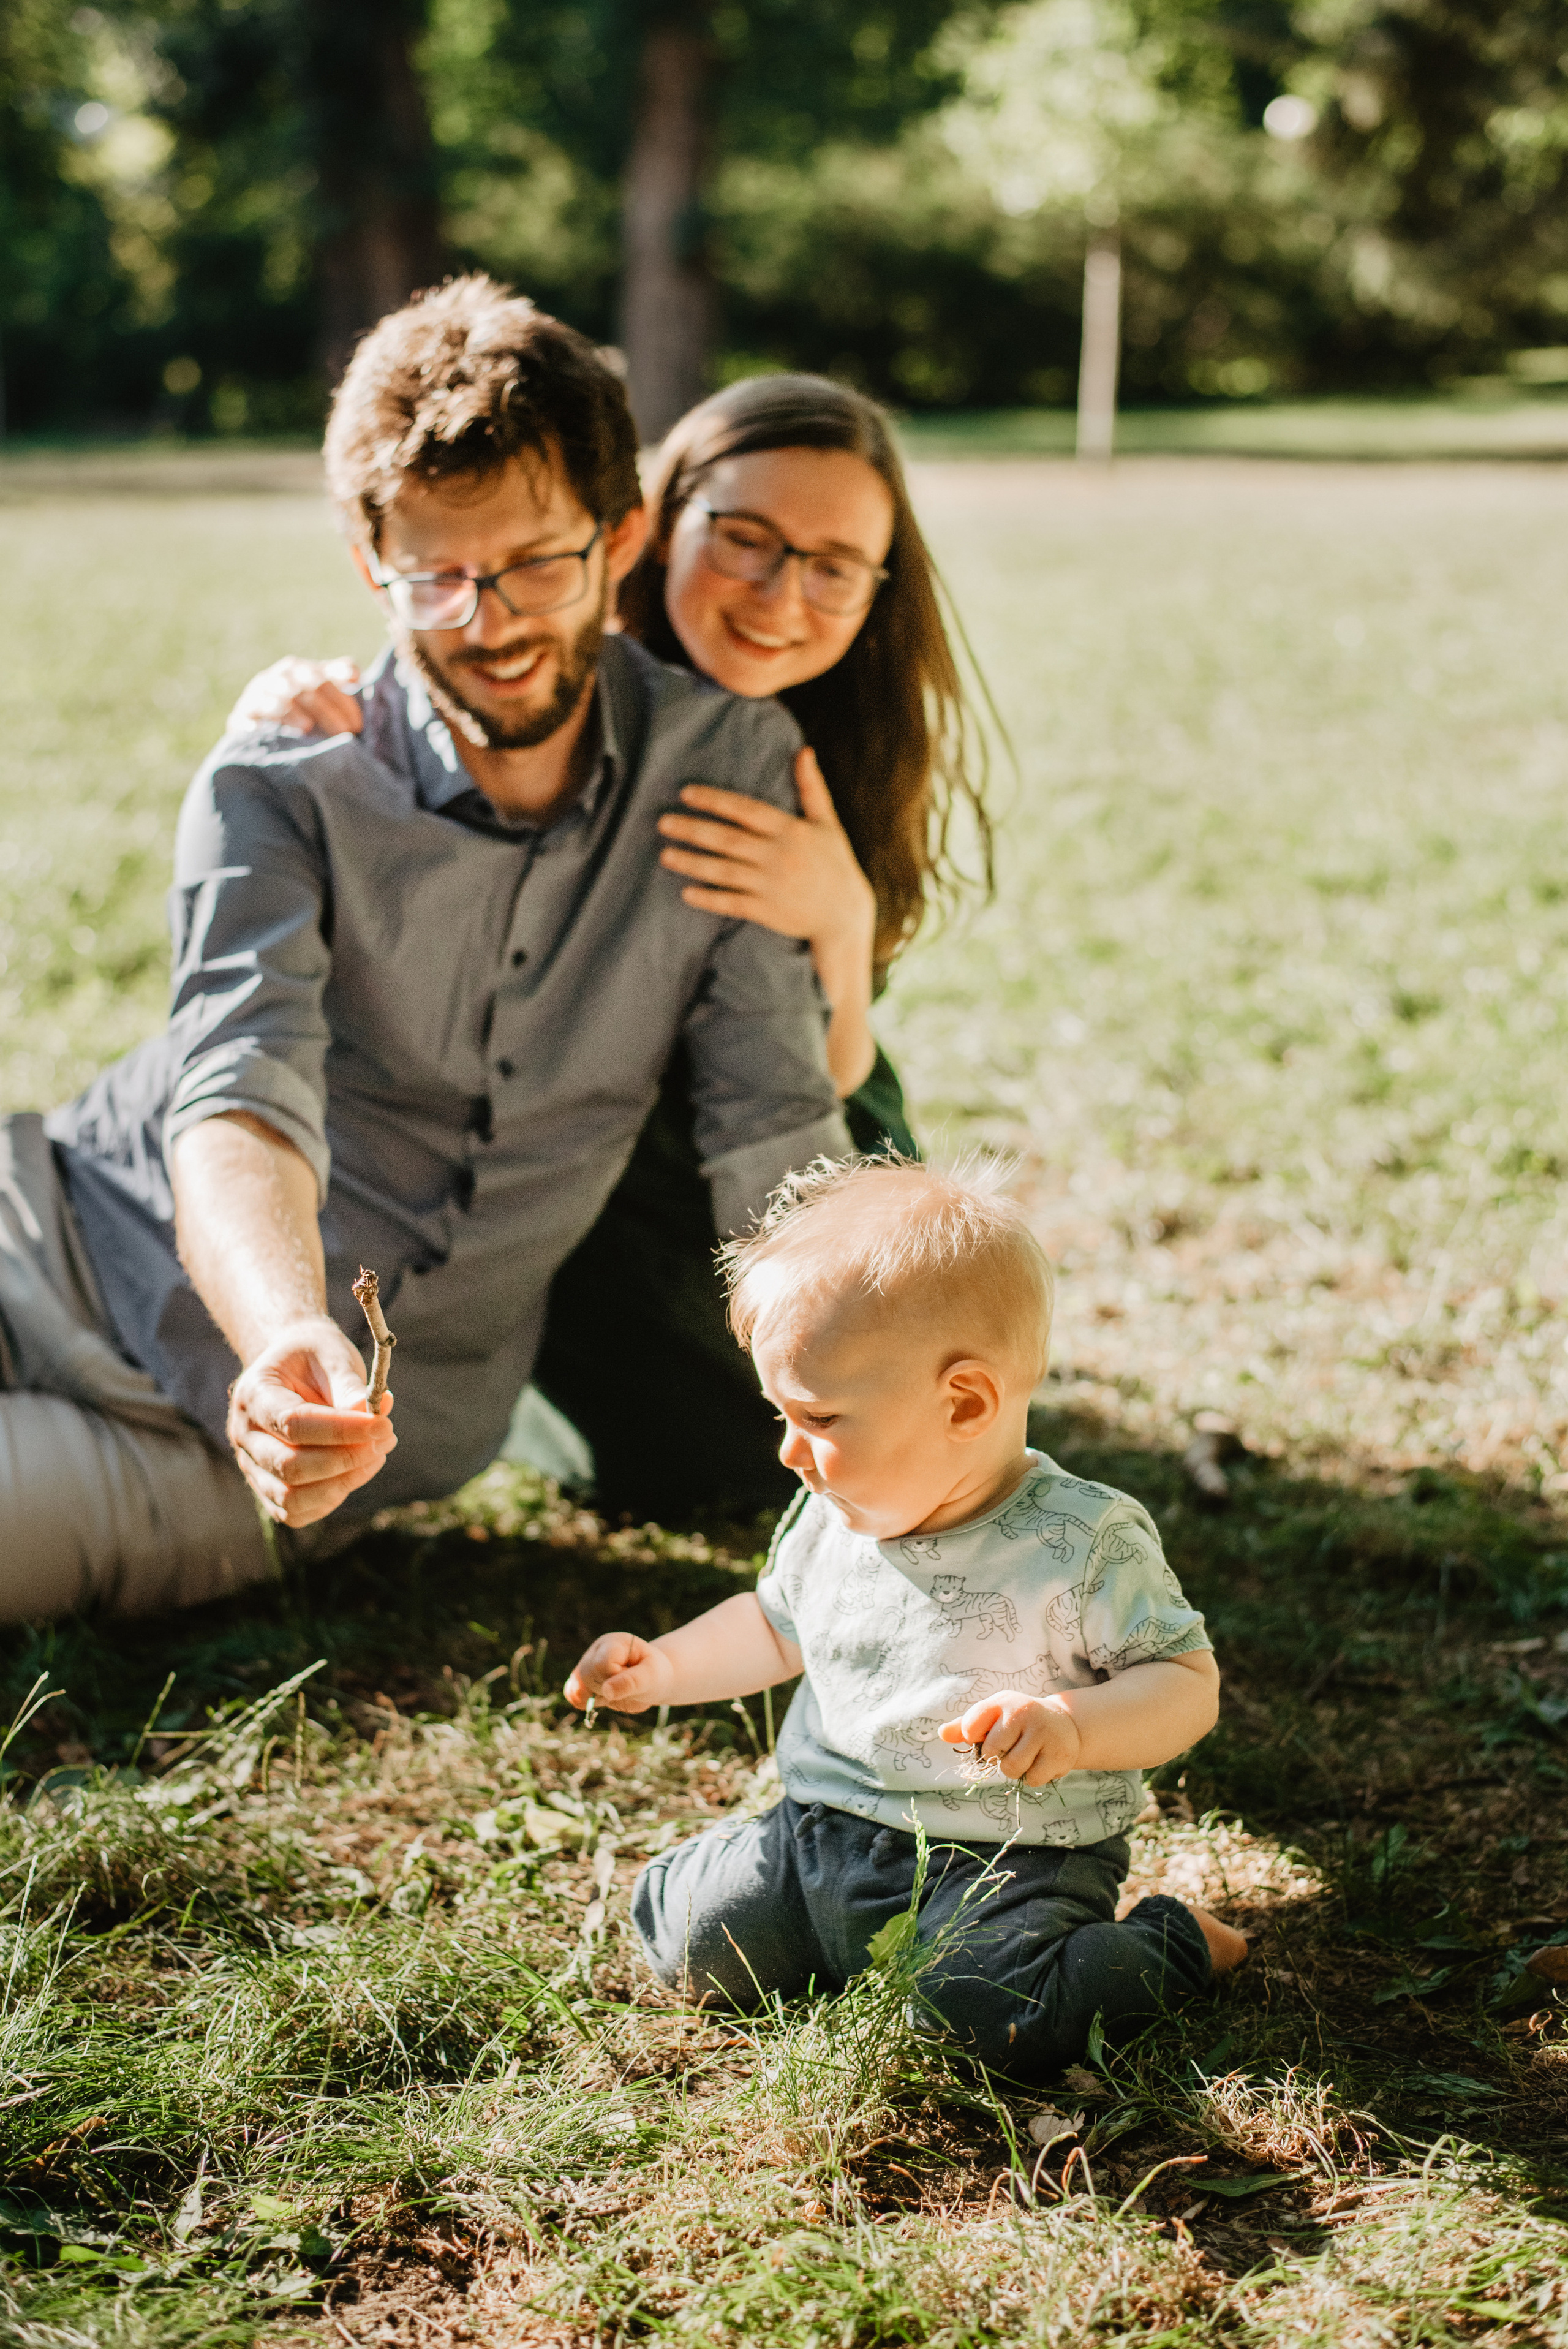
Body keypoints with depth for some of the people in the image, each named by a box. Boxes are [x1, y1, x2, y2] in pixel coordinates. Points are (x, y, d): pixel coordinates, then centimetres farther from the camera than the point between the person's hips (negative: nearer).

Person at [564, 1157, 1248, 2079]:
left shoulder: (1083, 1542, -16)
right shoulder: (832, 1521, 4)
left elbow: (1189, 1685, -13)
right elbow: (775, 1627, 23)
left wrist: (1072, 1727, -31)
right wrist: (665, 1668, 8)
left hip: (1006, 1862, -6)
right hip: (822, 1832, 6)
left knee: (994, 2010, -29)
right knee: (684, 1935, -6)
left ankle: (1175, 1944, 1)